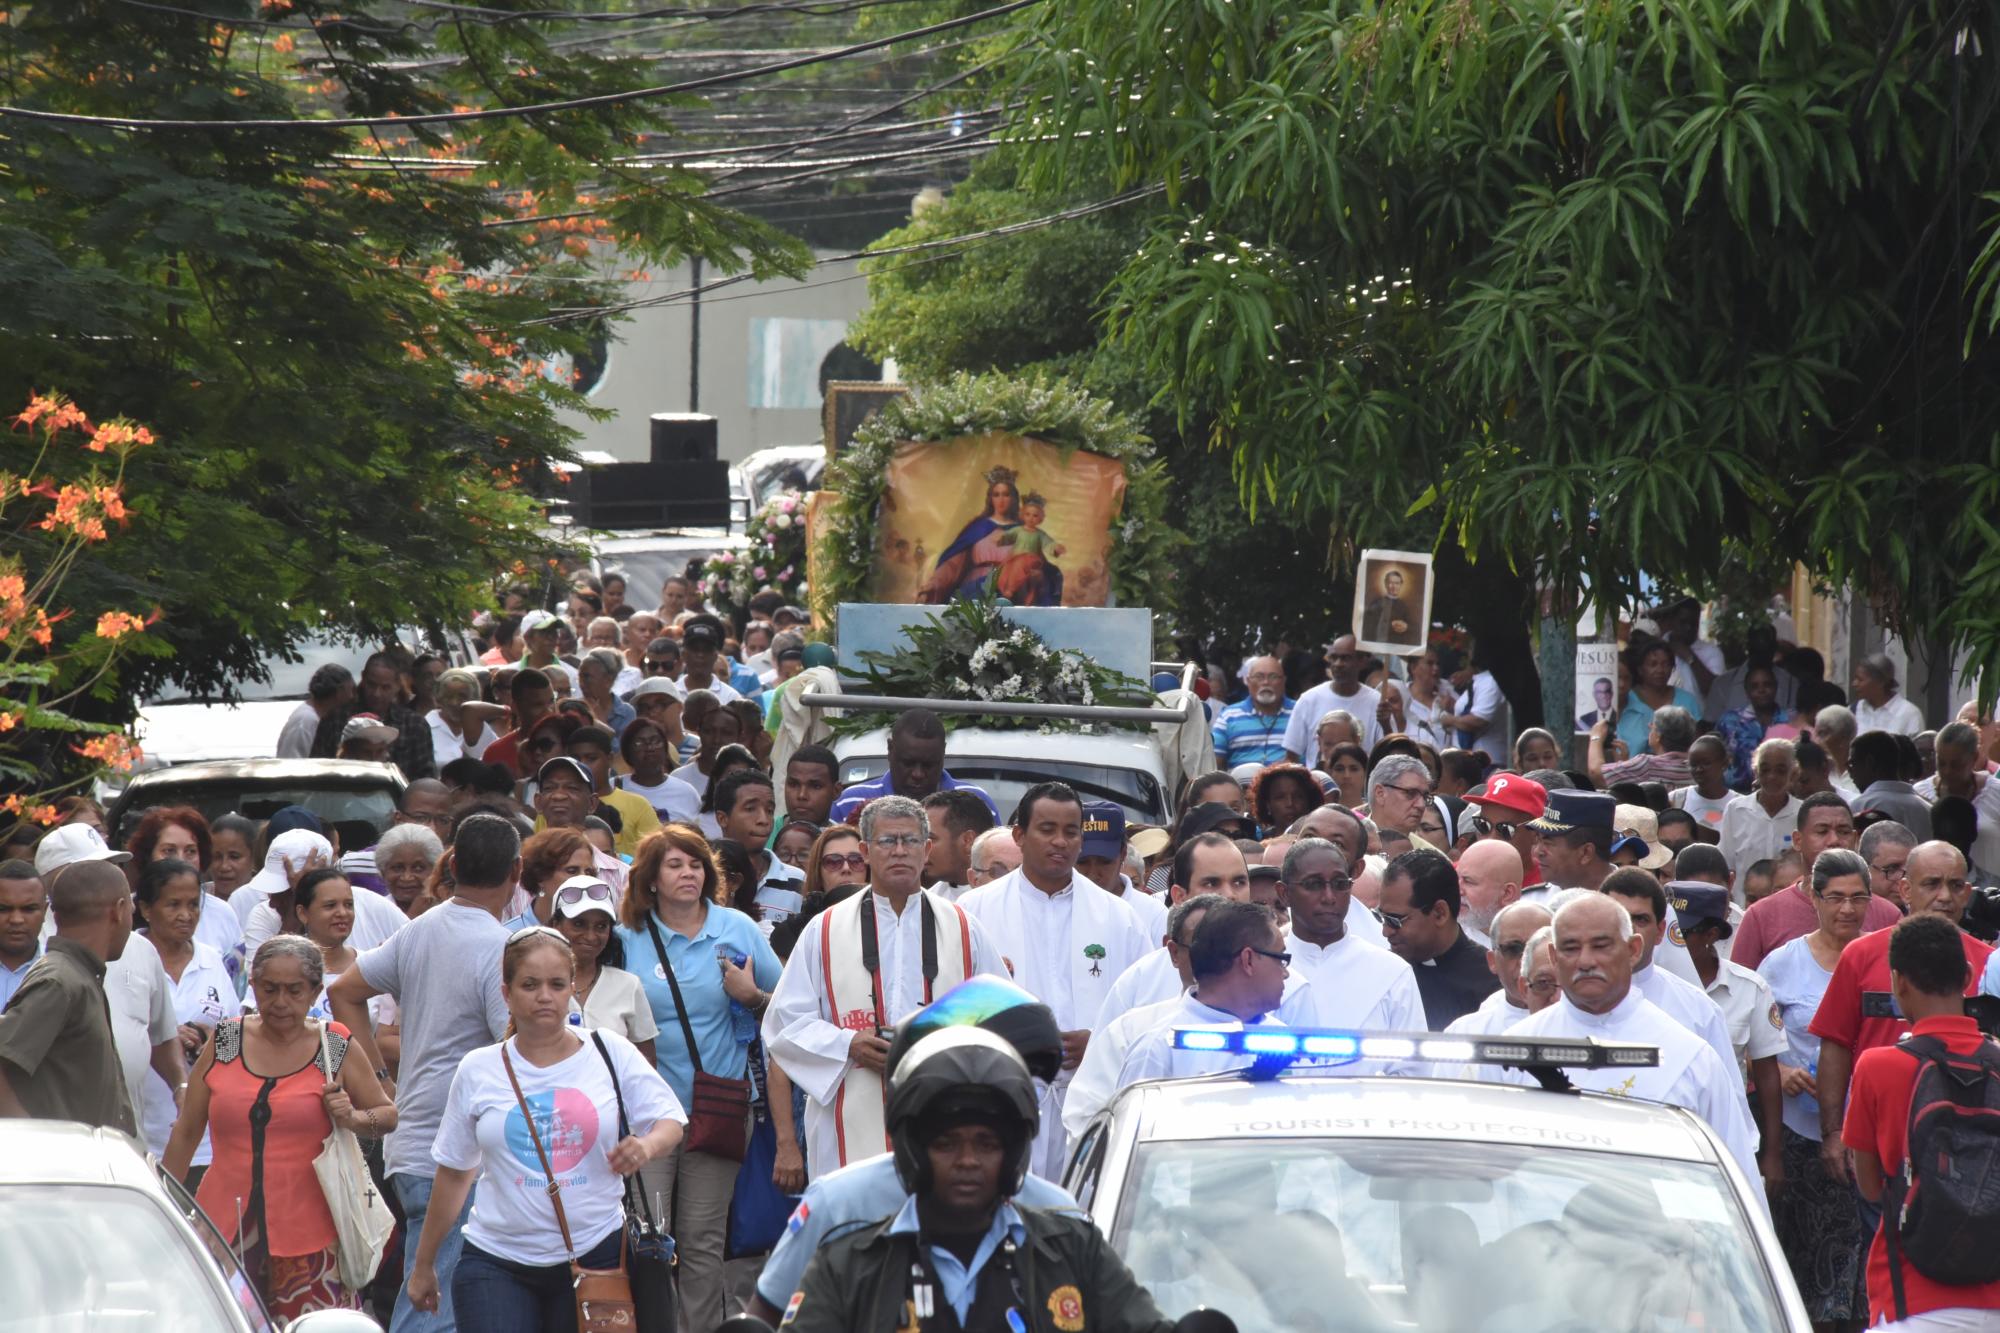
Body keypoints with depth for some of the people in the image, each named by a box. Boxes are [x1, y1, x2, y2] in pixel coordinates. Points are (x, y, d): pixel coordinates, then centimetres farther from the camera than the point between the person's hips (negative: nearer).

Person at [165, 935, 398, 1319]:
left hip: (308, 1235, -1)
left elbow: (388, 1114, 15)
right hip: (227, 1229, 1)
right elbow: (186, 1132, 14)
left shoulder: (335, 1049, 5)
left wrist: (352, 1119, -7)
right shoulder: (224, 1043, 8)